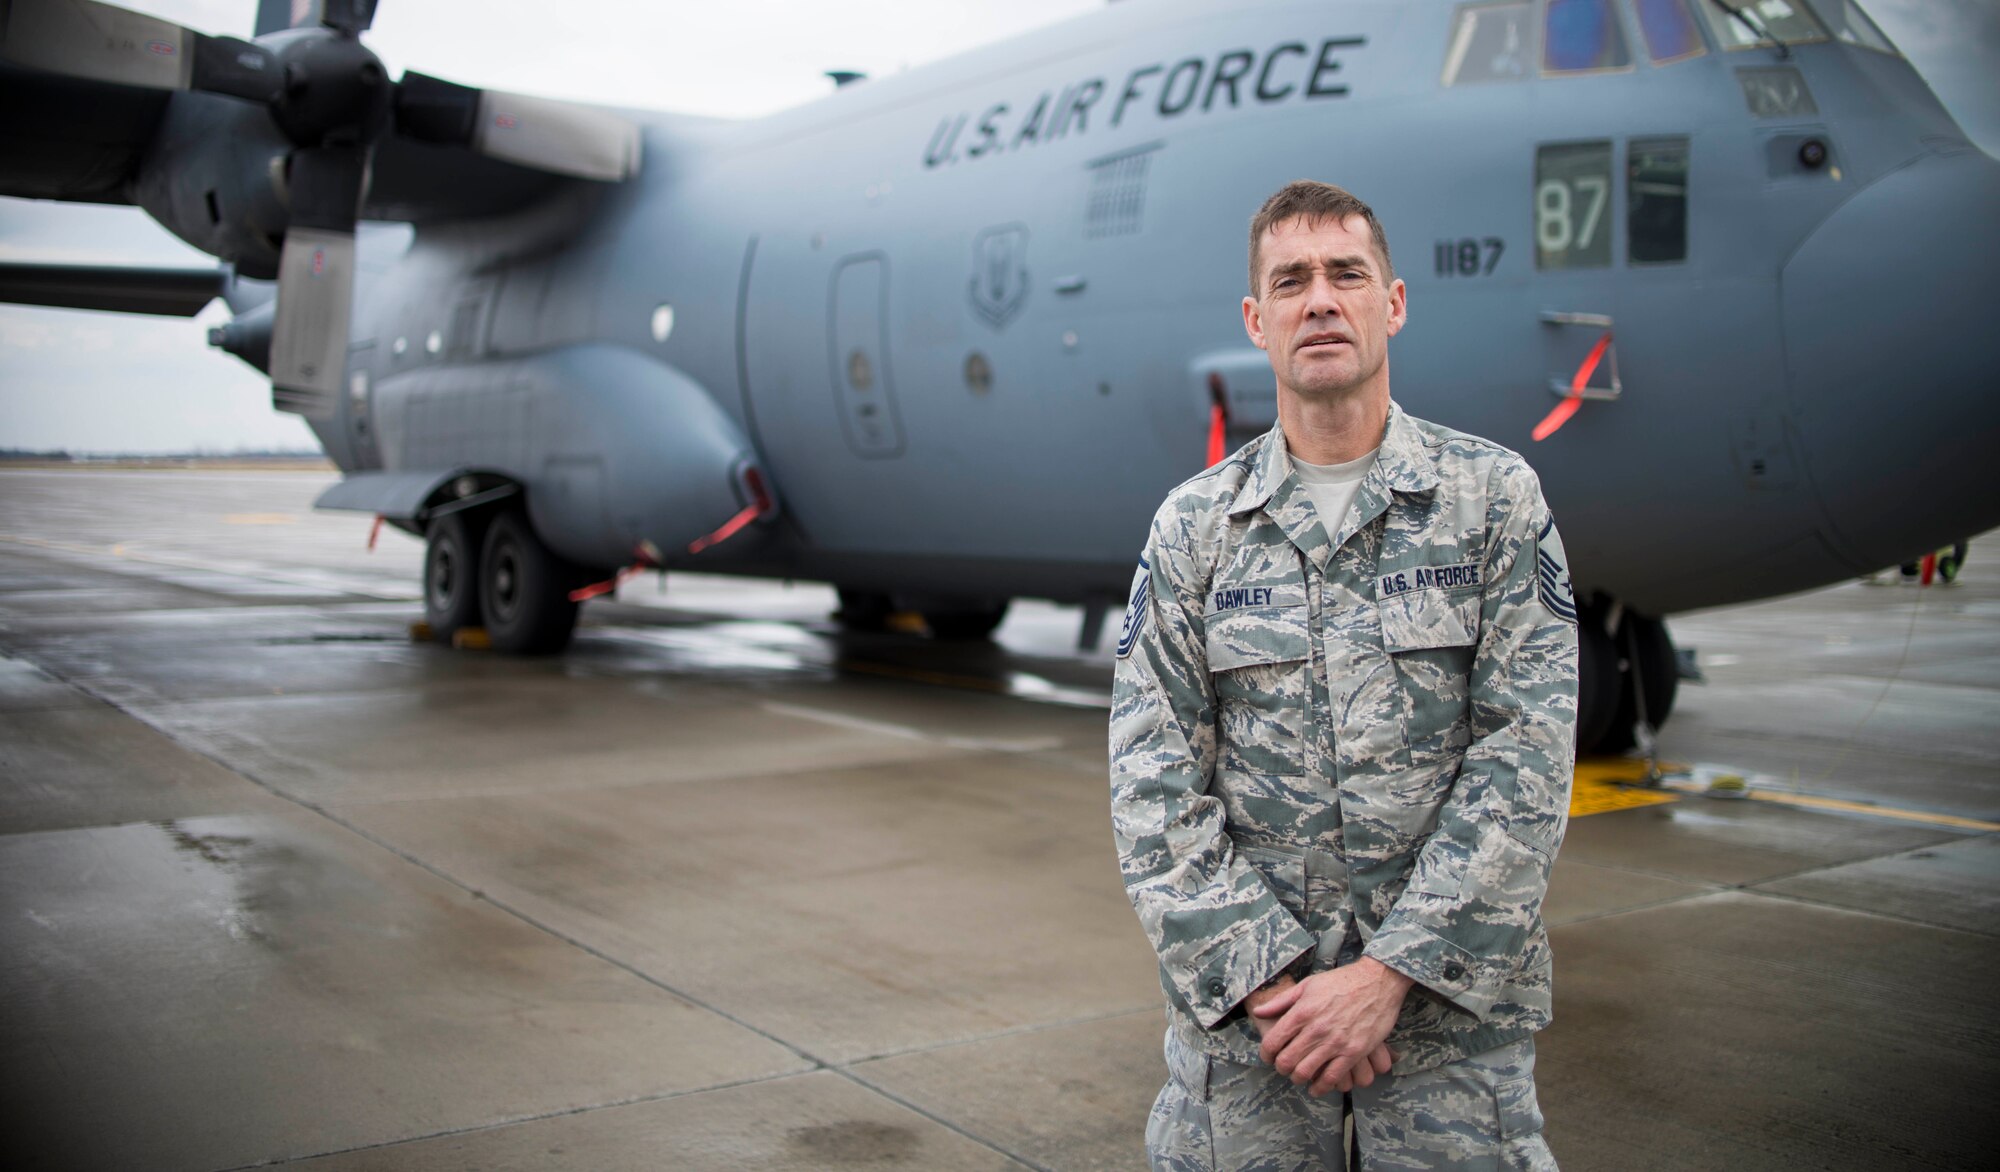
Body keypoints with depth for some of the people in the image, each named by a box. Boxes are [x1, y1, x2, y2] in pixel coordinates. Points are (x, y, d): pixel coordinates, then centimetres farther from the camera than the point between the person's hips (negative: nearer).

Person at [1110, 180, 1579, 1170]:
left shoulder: (1495, 496, -1)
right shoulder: (1193, 525, 3)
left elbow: (1526, 758, -8)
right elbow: (1153, 782, -1)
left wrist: (1387, 972, -14)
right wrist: (1264, 977, -11)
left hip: (1451, 998, -1)